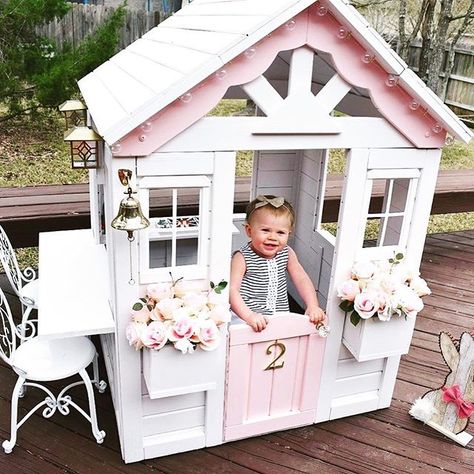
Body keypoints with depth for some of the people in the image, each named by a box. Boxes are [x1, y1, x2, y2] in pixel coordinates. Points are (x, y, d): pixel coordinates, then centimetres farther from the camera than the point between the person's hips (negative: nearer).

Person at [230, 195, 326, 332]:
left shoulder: (287, 254, 4)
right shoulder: (242, 258, -12)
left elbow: (302, 279, 5)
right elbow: (232, 289, -20)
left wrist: (313, 306, -9)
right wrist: (248, 315, -33)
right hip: (249, 321, -5)